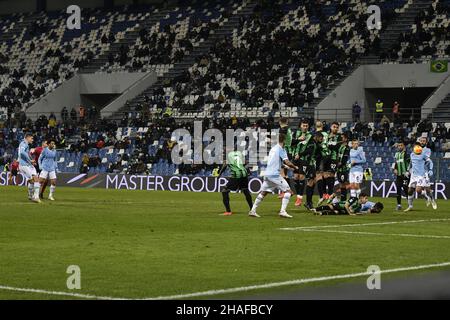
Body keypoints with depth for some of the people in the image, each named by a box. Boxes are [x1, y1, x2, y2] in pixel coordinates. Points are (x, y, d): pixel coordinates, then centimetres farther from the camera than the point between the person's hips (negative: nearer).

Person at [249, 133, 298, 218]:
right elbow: (288, 163, -16)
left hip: (267, 174, 8)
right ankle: (282, 211, -12)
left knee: (263, 192, 18)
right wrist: (295, 167, 1)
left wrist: (286, 166, 30)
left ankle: (253, 210, 16)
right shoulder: (281, 149, -9)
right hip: (275, 174, -8)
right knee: (288, 191, -2)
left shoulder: (273, 148, 16)